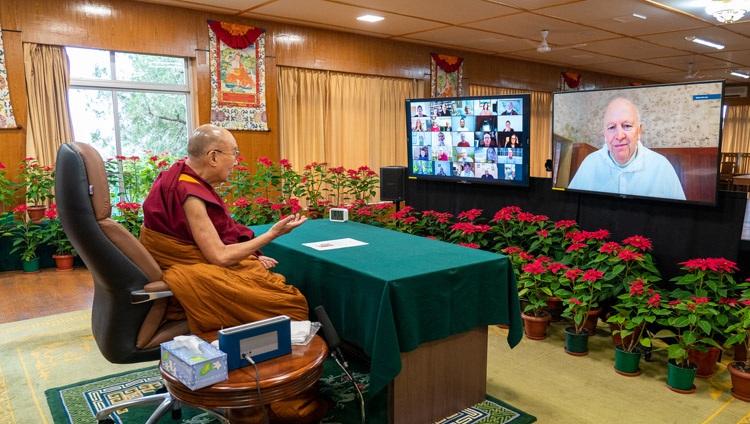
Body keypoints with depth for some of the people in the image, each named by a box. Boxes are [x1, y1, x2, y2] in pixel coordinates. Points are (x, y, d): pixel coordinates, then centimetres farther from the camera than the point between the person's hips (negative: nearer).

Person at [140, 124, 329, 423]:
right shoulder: (189, 195, -23)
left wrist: (252, 256, 6)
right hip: (198, 280, -10)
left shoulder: (185, 179, 7)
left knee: (283, 289, 6)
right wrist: (273, 234, -17)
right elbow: (219, 256, -23)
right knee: (291, 304, -14)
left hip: (201, 266, 10)